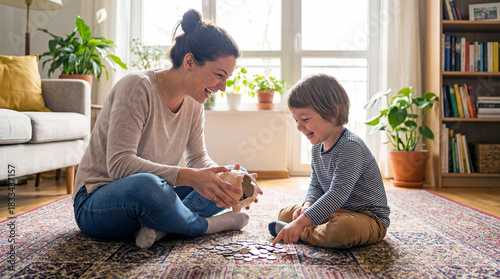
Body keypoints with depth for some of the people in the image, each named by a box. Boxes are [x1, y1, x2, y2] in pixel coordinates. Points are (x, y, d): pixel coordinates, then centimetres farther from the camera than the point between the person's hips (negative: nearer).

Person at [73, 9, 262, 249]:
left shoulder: (193, 103, 1)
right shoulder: (137, 87, -21)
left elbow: (198, 158, 3)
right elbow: (119, 164, -29)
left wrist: (228, 179, -19)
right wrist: (189, 176, -39)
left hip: (149, 193, 7)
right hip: (95, 204, -7)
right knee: (145, 184, -43)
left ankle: (161, 226, -21)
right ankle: (207, 225, -15)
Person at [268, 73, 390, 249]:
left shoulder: (350, 147, -26)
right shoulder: (317, 148, 4)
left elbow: (337, 194, -33)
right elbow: (316, 186, 11)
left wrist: (301, 223, -37)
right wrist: (308, 206, -13)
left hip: (369, 219, -8)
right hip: (336, 212, 8)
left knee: (341, 230, -40)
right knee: (286, 213, 11)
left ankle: (303, 234, -14)